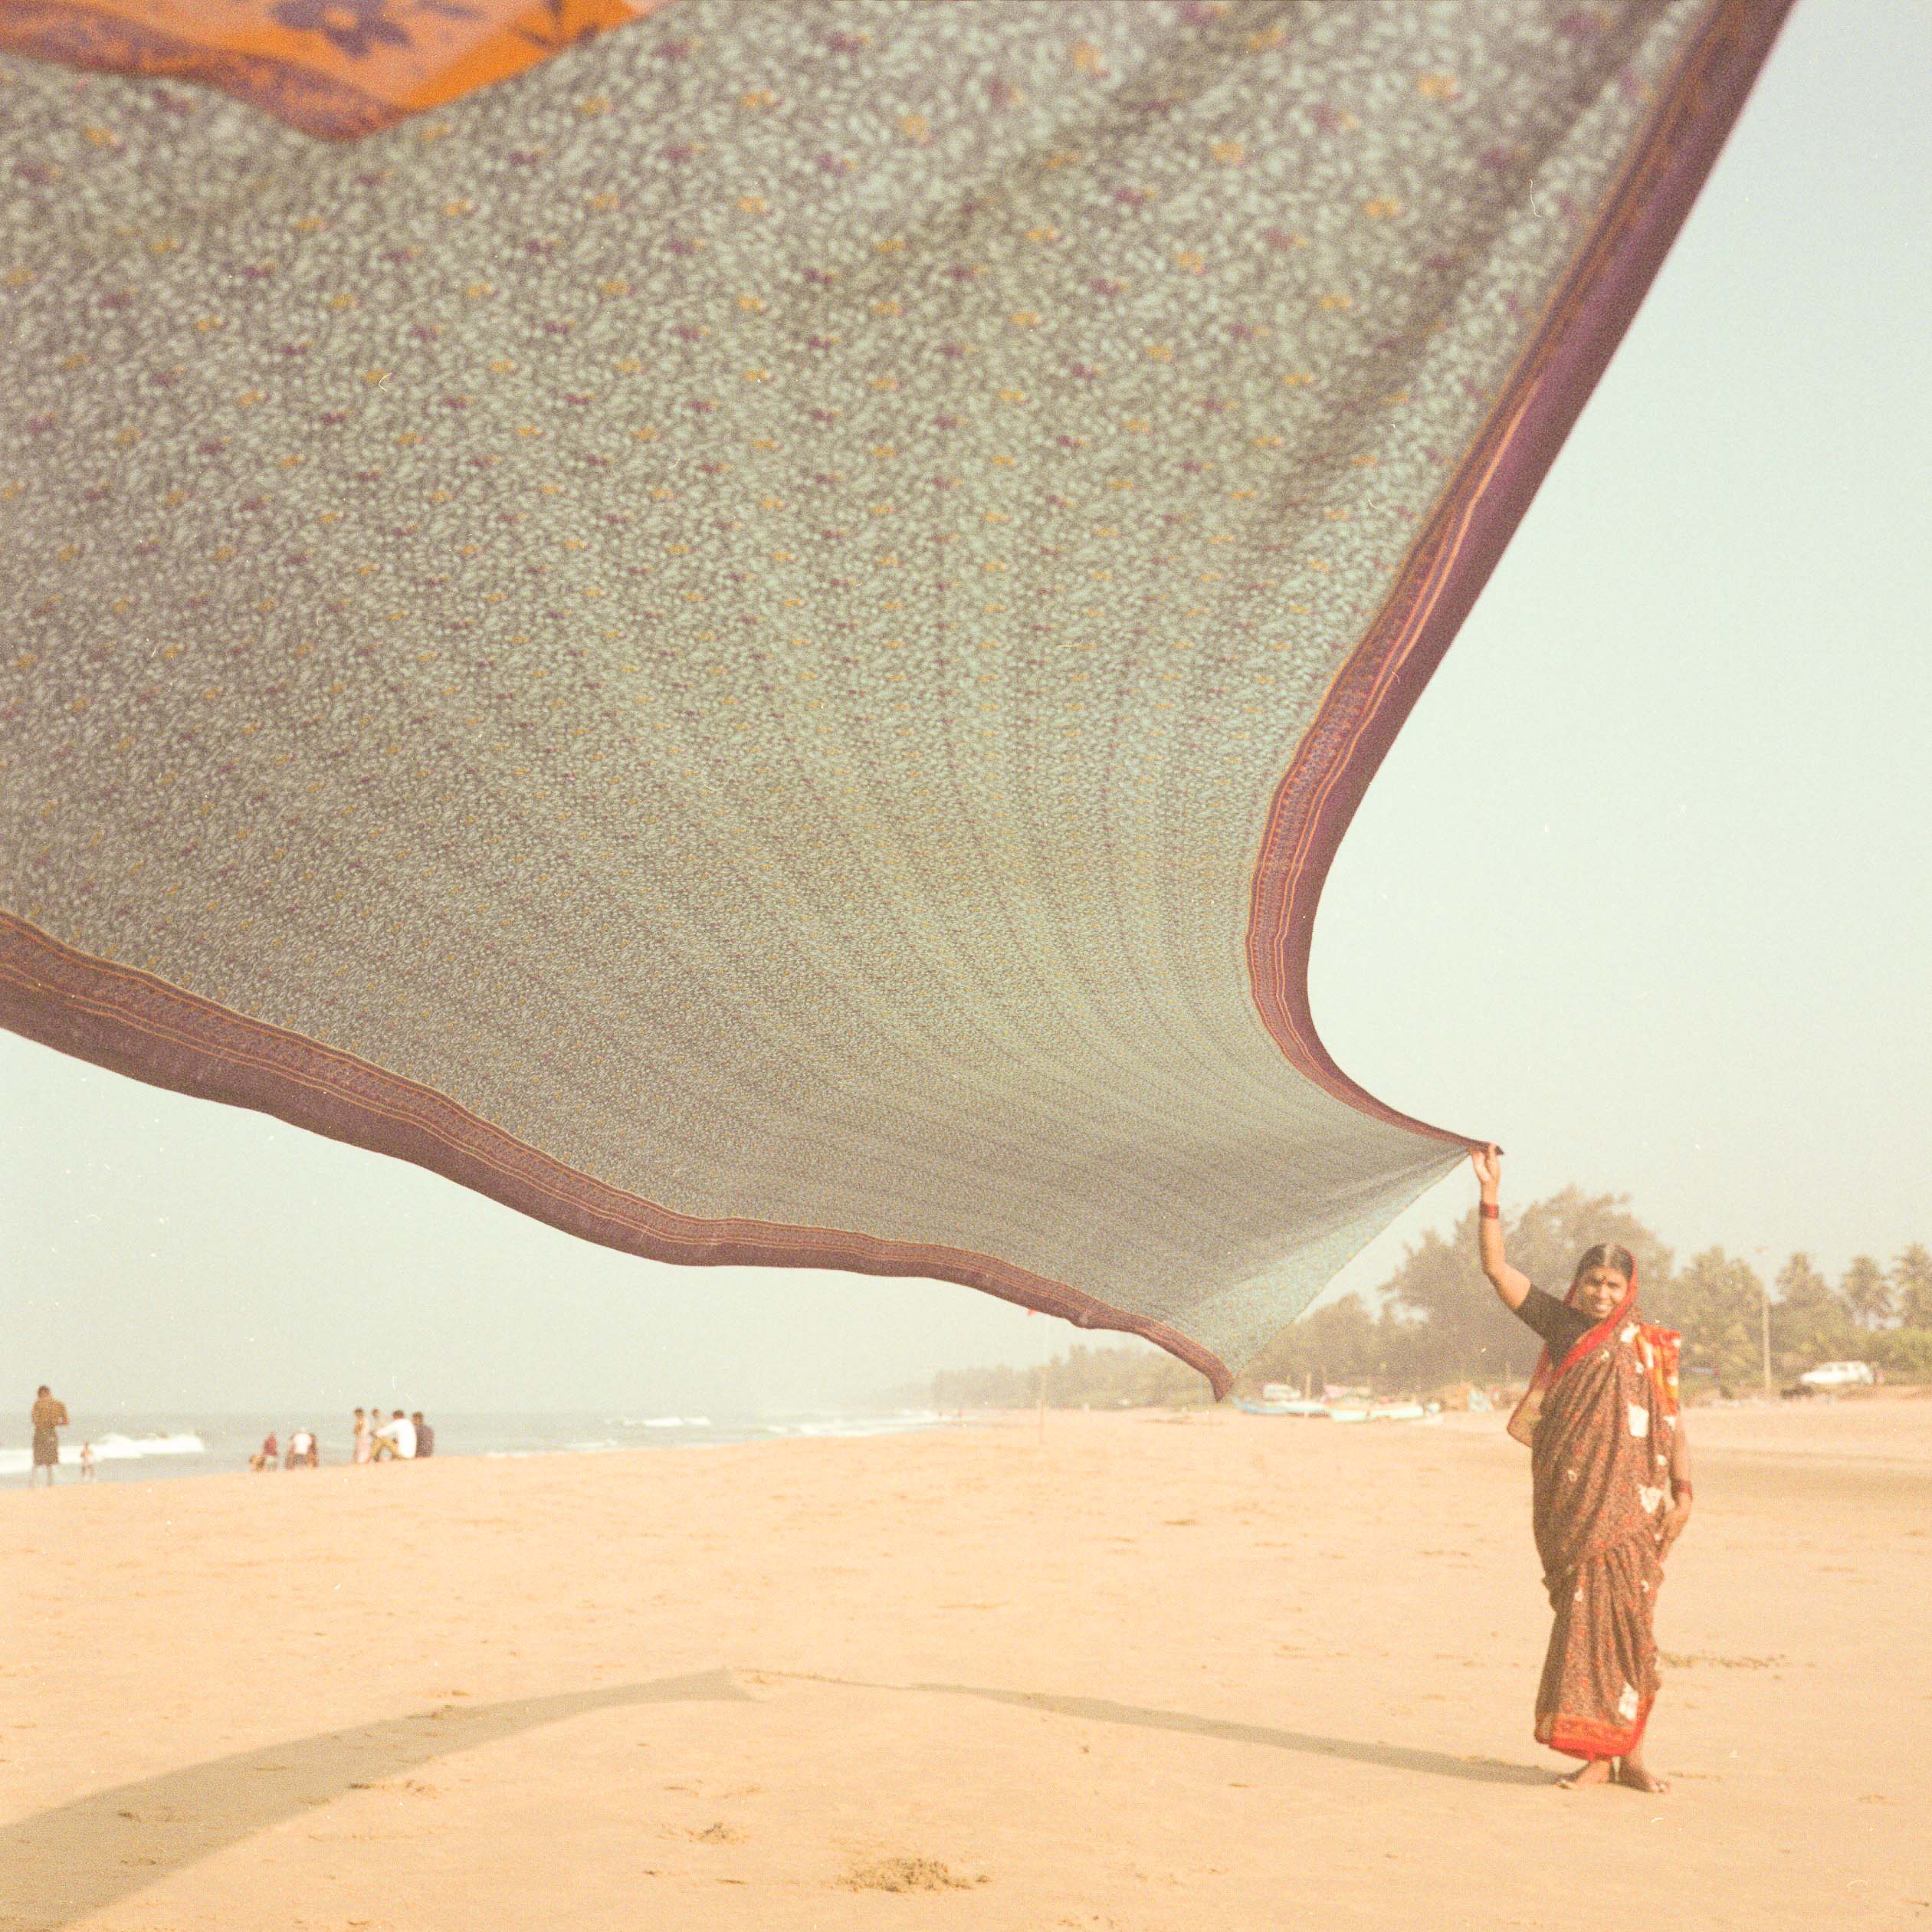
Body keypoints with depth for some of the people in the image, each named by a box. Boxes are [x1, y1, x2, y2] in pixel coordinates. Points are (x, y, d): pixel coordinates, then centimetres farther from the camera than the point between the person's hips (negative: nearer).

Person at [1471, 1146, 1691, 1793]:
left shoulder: (1648, 1347, 9)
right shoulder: (1560, 1325, 8)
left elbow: (1672, 1424, 10)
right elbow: (1497, 1268, 4)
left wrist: (1682, 1490, -2)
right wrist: (1491, 1194, -3)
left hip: (1629, 1504, 0)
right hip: (1570, 1502, 0)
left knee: (1620, 1616, -3)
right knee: (1583, 1613, -2)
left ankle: (1623, 1747, 4)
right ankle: (1602, 1750, 2)